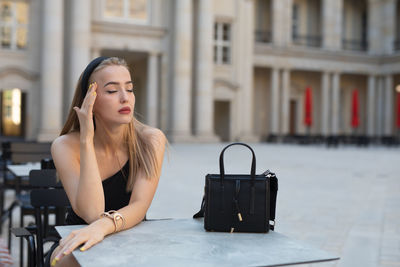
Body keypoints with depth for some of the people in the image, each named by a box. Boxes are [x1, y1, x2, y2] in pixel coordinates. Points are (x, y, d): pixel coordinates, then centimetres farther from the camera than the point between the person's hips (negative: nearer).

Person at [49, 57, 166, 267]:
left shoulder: (151, 140, -9)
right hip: (77, 246, 0)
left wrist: (103, 226, -40)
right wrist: (87, 138, -26)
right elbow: (91, 213, -23)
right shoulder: (66, 146, -12)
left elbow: (139, 206, -19)